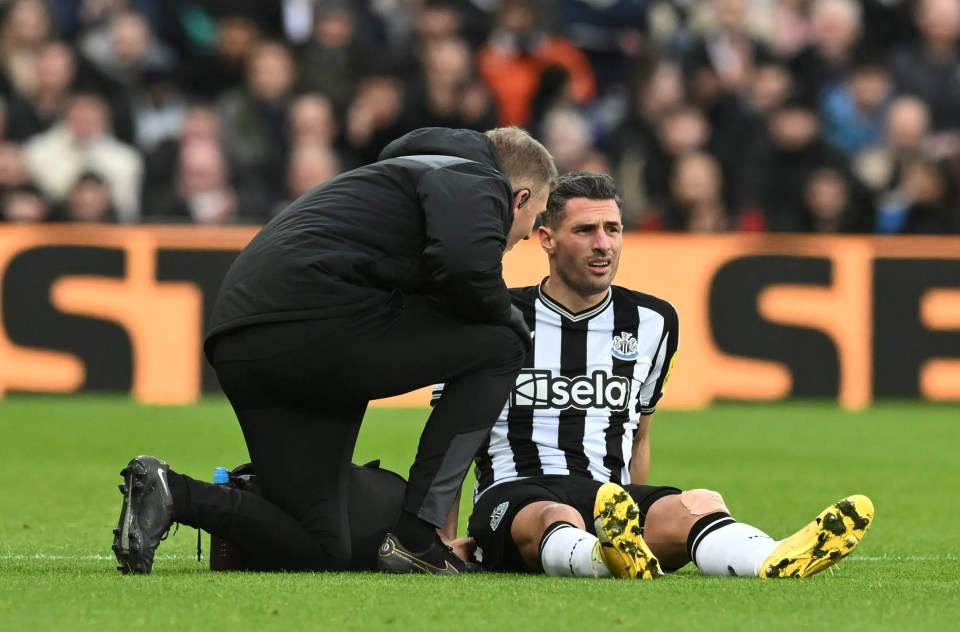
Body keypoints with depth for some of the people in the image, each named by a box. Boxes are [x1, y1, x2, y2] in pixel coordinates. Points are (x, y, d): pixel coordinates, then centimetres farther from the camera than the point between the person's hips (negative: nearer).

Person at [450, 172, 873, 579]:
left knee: (701, 504, -31)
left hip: (612, 495, 2)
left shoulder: (651, 323, 17)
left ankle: (777, 563, -64)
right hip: (515, 492, -2)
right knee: (557, 518, -40)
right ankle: (607, 555, -75)